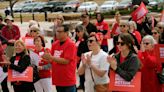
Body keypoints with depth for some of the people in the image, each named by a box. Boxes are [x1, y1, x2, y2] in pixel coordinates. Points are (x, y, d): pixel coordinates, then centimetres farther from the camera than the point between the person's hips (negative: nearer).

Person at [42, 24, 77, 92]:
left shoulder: (71, 44, -11)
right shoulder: (55, 44, 9)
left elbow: (66, 61, -18)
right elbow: (53, 60, 14)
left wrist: (51, 57, -19)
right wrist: (46, 57, -7)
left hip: (68, 81, -7)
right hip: (58, 80, 7)